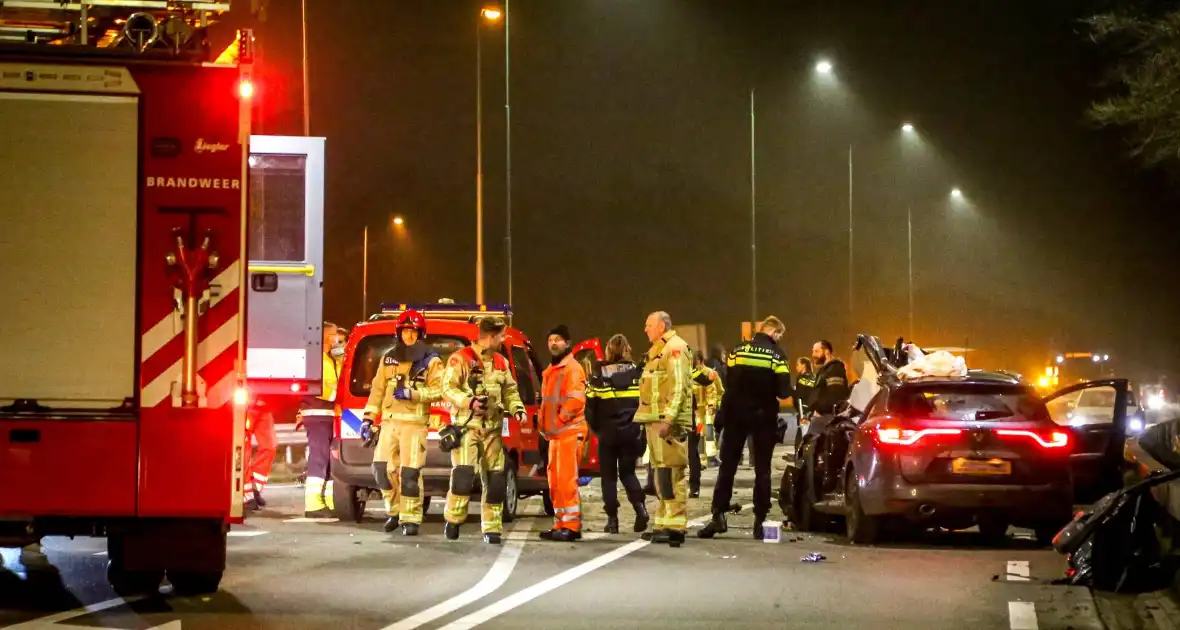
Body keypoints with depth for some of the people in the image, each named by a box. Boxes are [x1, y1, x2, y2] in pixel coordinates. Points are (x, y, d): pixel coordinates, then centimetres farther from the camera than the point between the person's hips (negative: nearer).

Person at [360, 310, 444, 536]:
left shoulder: (431, 361, 1)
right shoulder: (388, 358, 15)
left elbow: (439, 390, -8)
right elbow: (377, 390, 16)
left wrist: (412, 393, -18)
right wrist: (368, 418, 11)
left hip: (414, 423, -5)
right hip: (389, 422, 5)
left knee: (410, 472, -8)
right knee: (382, 467, 0)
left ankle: (410, 519, 0)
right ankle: (394, 510, 19)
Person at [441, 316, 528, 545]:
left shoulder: (501, 362, 15)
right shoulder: (461, 359, -6)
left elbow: (510, 390, 21)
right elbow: (448, 389, -9)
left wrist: (517, 409, 1)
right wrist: (469, 401, -24)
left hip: (493, 428, 6)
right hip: (467, 425, -6)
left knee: (495, 479, 2)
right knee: (464, 473, -17)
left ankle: (492, 528, 8)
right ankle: (453, 520, 2)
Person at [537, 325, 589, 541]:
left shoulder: (572, 368, -10)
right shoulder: (550, 370, 20)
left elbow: (576, 399, -21)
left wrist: (561, 418, -15)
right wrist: (544, 423, 17)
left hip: (569, 432, -10)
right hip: (555, 433, 10)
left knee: (566, 479, -12)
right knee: (555, 481, 11)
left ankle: (571, 526, -11)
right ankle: (561, 524, 17)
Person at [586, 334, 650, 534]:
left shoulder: (599, 374, -4)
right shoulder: (637, 373, 1)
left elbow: (590, 405, -5)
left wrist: (595, 427, 10)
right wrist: (641, 427, 8)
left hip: (608, 432, -2)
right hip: (632, 432, 2)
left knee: (609, 476, 10)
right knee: (628, 472, 15)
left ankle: (612, 519, 5)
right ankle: (640, 507, -8)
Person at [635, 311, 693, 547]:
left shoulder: (675, 348, -8)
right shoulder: (658, 350, 24)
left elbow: (678, 386, -18)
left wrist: (668, 418, -25)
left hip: (668, 421, -11)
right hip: (655, 420, 11)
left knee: (671, 474, -13)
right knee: (661, 474, 13)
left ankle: (675, 527, -15)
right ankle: (664, 524, 18)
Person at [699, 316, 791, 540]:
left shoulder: (739, 350, 1)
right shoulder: (777, 354, -6)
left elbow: (728, 382, 0)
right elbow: (784, 391, -11)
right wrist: (768, 392, 9)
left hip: (736, 414, 2)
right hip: (764, 416, -2)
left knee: (727, 466, 7)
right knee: (762, 469, 6)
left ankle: (718, 516, -2)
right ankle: (759, 521, 4)